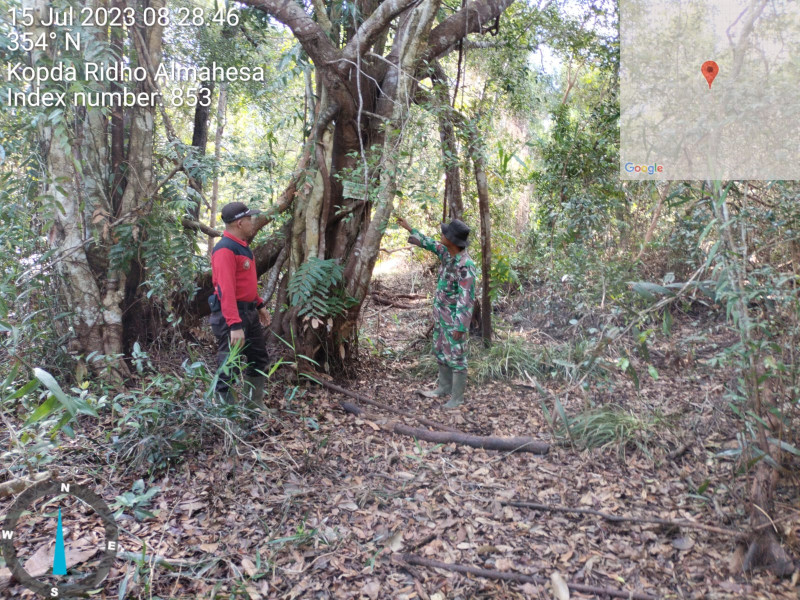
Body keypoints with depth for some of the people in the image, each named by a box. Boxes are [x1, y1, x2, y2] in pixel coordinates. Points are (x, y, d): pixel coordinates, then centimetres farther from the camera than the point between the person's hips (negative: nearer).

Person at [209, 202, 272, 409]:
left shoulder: (242, 246, 12)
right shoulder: (225, 250, -20)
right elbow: (226, 290, -27)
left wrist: (259, 305, 21)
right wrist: (235, 325, -32)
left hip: (249, 312, 11)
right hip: (231, 314, -11)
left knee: (259, 359, 19)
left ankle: (257, 405, 33)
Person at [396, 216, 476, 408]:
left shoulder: (465, 265, -25)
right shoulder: (446, 252, -1)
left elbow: (466, 298, -25)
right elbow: (429, 243, 19)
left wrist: (460, 326, -23)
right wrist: (409, 228, 24)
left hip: (455, 316, -9)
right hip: (441, 313, 9)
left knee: (456, 356, 1)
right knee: (440, 351, 19)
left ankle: (457, 397, 11)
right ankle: (444, 388, 33)